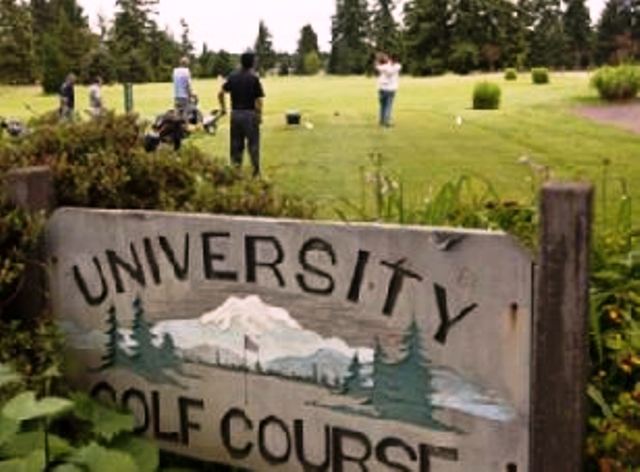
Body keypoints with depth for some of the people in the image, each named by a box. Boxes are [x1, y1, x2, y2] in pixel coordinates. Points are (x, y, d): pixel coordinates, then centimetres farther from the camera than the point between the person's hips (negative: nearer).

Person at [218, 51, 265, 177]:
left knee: (236, 142, 12)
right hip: (249, 114, -4)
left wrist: (223, 107, 15)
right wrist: (259, 115, -4)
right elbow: (258, 100, -13)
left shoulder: (232, 77, 4)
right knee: (253, 142, 3)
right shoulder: (254, 78, -9)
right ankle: (256, 170, 5)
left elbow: (221, 93, 3)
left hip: (235, 113, 4)